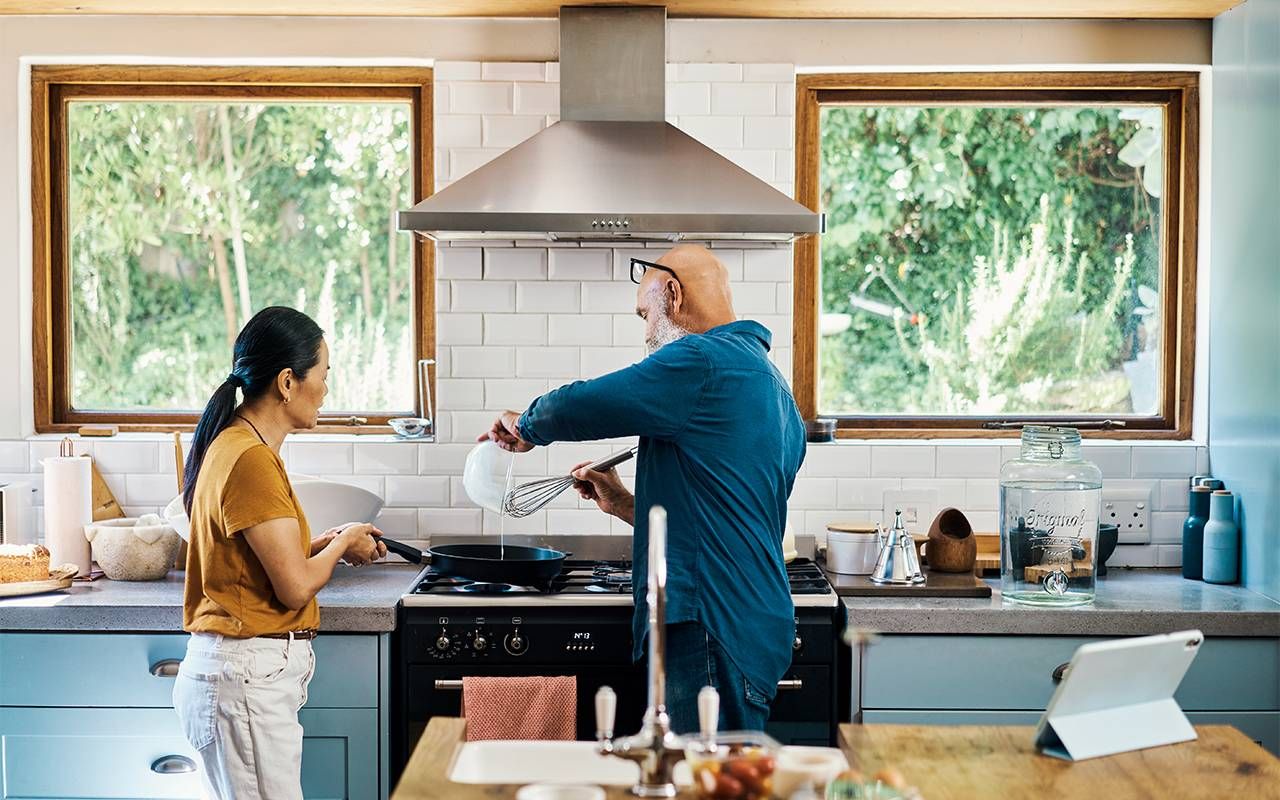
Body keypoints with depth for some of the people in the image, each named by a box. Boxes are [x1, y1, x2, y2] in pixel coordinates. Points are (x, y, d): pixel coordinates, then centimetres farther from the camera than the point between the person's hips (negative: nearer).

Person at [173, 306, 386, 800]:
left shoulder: (234, 445, 12)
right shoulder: (252, 460, -18)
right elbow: (296, 587, -17)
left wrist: (328, 543, 11)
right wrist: (342, 544, 0)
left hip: (244, 671, 10)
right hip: (247, 678, -10)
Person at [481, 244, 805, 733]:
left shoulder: (701, 363, -11)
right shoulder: (769, 382, 21)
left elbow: (574, 408, -11)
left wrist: (525, 426, 10)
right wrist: (624, 505, 25)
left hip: (714, 633, -10)